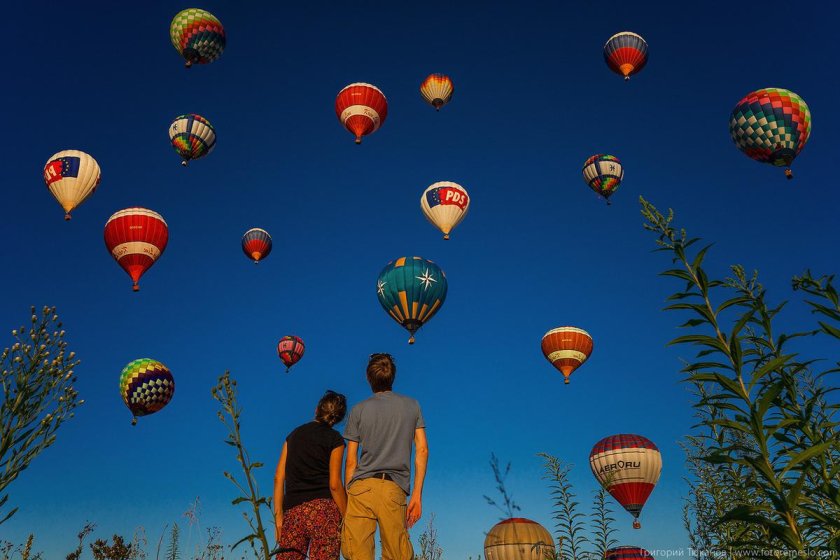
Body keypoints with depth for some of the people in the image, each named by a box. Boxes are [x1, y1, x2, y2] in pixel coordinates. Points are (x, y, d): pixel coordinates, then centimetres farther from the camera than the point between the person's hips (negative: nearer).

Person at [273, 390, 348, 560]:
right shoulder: (334, 439, 3)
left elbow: (278, 478, 11)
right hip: (323, 508, -4)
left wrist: (278, 516, 11)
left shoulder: (294, 435, 17)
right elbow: (334, 484, -4)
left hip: (292, 512, 4)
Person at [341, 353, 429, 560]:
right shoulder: (412, 406, 12)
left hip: (361, 487, -1)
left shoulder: (359, 410, 9)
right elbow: (422, 450, 5)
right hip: (395, 489, 1)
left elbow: (351, 462, 8)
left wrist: (348, 499, 13)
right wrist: (417, 494, 6)